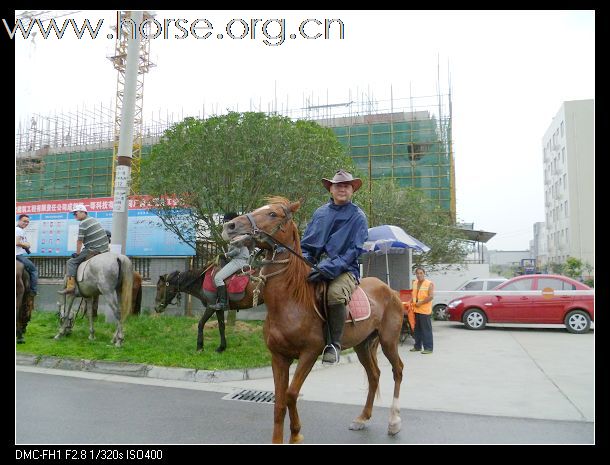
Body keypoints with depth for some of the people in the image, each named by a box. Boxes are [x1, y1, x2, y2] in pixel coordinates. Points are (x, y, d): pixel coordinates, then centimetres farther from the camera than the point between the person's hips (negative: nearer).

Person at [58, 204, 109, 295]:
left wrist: (77, 253, 3)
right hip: (105, 249, 9)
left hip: (94, 250, -9)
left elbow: (79, 241, -7)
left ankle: (70, 286, -11)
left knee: (71, 262, -3)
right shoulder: (94, 220, 17)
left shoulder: (83, 224, -9)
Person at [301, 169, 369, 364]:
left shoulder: (358, 217, 2)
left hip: (345, 270, -4)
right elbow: (306, 244, 16)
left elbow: (354, 251, -8)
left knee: (334, 292, -36)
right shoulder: (320, 213, 14)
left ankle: (334, 344, -18)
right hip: (317, 267, 5)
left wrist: (328, 269, -21)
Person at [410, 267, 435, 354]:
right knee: (417, 330, 14)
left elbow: (431, 296, -16)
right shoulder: (414, 283, 13)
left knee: (426, 330, -3)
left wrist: (420, 303, -15)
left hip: (425, 311, -7)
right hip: (416, 310, 7)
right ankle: (417, 346, 24)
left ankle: (428, 348, 2)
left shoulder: (429, 284, -8)